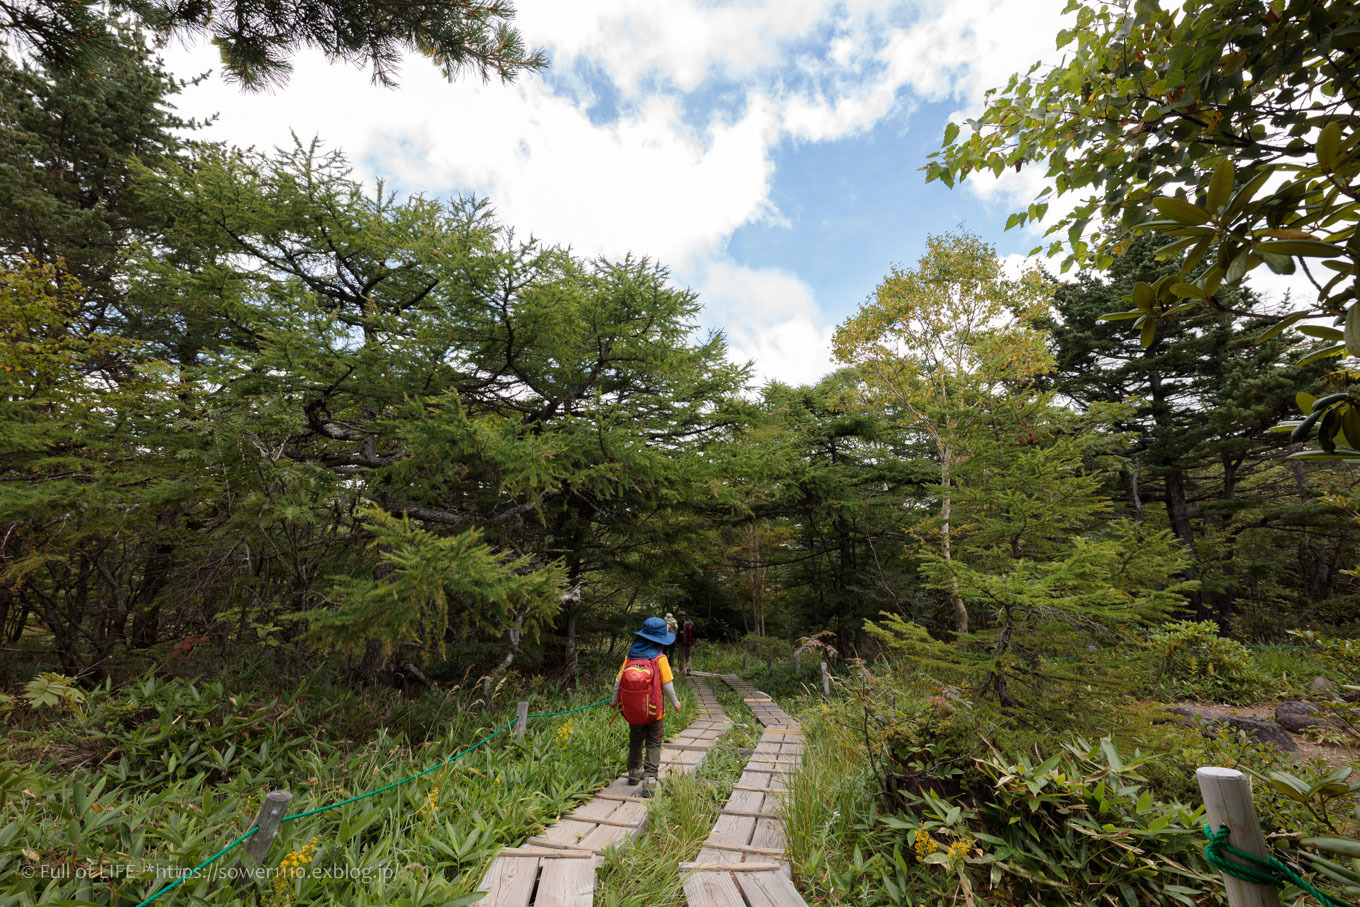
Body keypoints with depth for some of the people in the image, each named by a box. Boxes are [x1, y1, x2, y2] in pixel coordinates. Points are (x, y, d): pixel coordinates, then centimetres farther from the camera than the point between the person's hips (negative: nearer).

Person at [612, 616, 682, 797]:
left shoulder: (629, 657, -5)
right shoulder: (659, 659, -15)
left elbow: (618, 680, -1)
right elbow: (667, 685, -11)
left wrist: (614, 700, 16)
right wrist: (675, 702, 7)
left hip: (631, 711, 4)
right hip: (653, 711, -4)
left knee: (635, 741, 25)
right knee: (653, 745, 10)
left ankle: (634, 774, 41)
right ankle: (649, 782, 2)